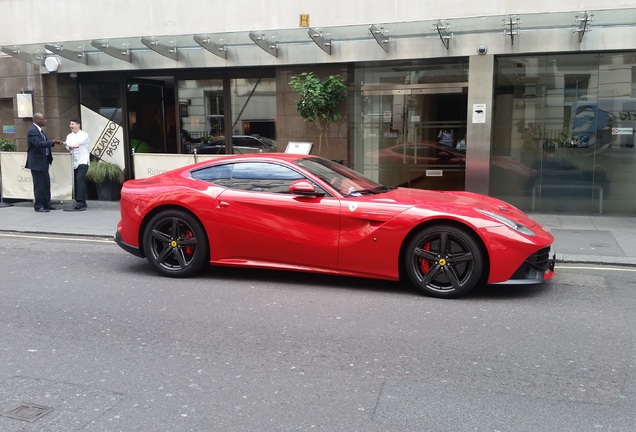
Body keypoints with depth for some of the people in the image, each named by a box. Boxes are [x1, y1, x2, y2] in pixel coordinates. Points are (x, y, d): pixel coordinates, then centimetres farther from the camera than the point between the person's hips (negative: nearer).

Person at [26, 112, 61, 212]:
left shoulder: (39, 130, 14)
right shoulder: (32, 131, -16)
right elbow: (38, 143, -28)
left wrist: (53, 142, 0)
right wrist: (52, 142, -31)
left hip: (44, 162, 9)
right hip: (37, 162, -9)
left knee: (46, 184, 12)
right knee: (39, 184, -2)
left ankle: (47, 204, 20)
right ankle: (38, 206, 7)